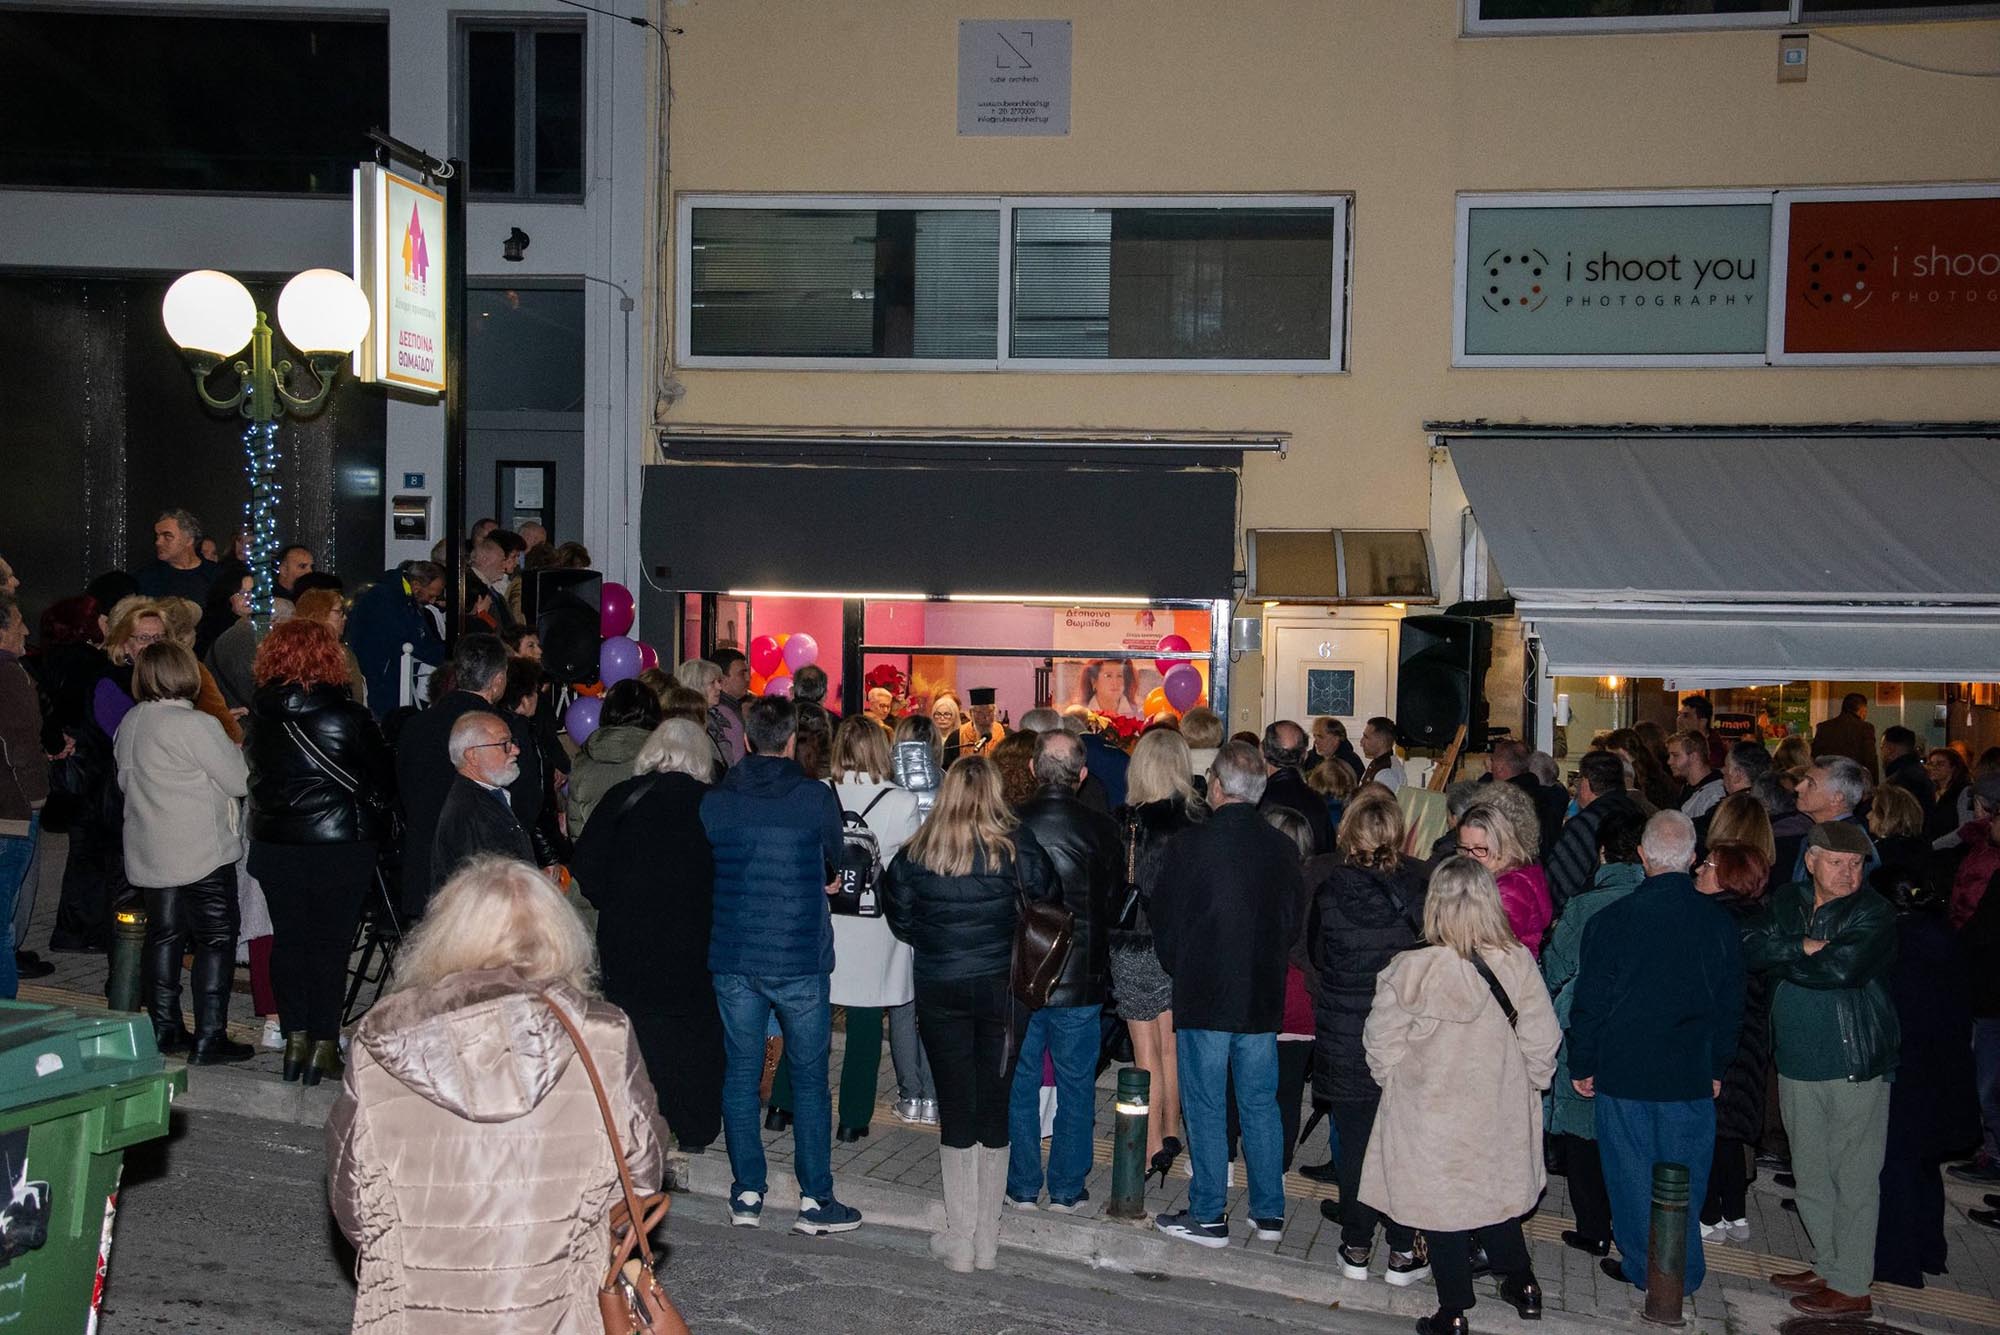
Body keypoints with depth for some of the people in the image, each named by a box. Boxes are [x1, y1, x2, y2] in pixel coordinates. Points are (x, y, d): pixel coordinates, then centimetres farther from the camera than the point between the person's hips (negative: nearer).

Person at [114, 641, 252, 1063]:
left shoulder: (130, 723, 6)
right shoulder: (196, 725, -18)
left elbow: (125, 779, 18)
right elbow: (240, 781, -13)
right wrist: (237, 747, 5)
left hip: (149, 853, 7)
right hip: (203, 853, -7)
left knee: (163, 937, 14)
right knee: (216, 940, 0)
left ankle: (164, 1029, 21)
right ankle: (209, 1037, 0)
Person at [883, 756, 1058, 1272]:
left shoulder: (915, 853, -5)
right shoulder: (1016, 847, -10)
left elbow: (900, 920, 3)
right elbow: (1049, 904, -4)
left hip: (938, 991, 1)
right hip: (1001, 987, -1)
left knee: (955, 1108, 8)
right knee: (994, 1108, 9)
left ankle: (959, 1240, 13)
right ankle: (987, 1239, 16)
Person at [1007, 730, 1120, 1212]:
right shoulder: (1103, 830, -11)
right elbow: (1116, 905, -2)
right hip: (1081, 979, 0)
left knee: (1018, 1082, 14)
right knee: (1076, 1086, 13)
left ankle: (1022, 1187, 21)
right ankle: (1067, 1189, 20)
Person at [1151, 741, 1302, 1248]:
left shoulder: (1187, 845, -13)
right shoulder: (1283, 849, -2)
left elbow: (1164, 922, -5)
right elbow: (1294, 924, 7)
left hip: (1202, 997, -4)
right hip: (1263, 997, 4)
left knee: (1205, 1107, 5)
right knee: (1261, 1103, 14)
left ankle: (1208, 1216, 12)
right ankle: (1269, 1213, 21)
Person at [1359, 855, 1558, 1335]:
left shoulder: (1410, 970, -21)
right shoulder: (1517, 964, -14)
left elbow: (1382, 1044, -11)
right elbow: (1541, 1042, -5)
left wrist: (1394, 1081, 9)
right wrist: (1528, 1086, 13)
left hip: (1431, 1119, -3)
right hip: (1498, 1115, 3)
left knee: (1442, 1208, 10)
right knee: (1496, 1195, 23)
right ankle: (1522, 1286, 38)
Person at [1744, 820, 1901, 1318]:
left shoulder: (1874, 913, -10)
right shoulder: (1787, 902, 7)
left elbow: (1841, 967, -24)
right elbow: (1752, 949, -6)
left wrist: (1783, 960, -10)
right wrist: (1803, 947, -20)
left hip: (1855, 1065, -6)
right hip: (1797, 1065, 6)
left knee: (1853, 1179, 2)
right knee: (1810, 1177, 16)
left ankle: (1851, 1287, 12)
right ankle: (1828, 1267, 31)